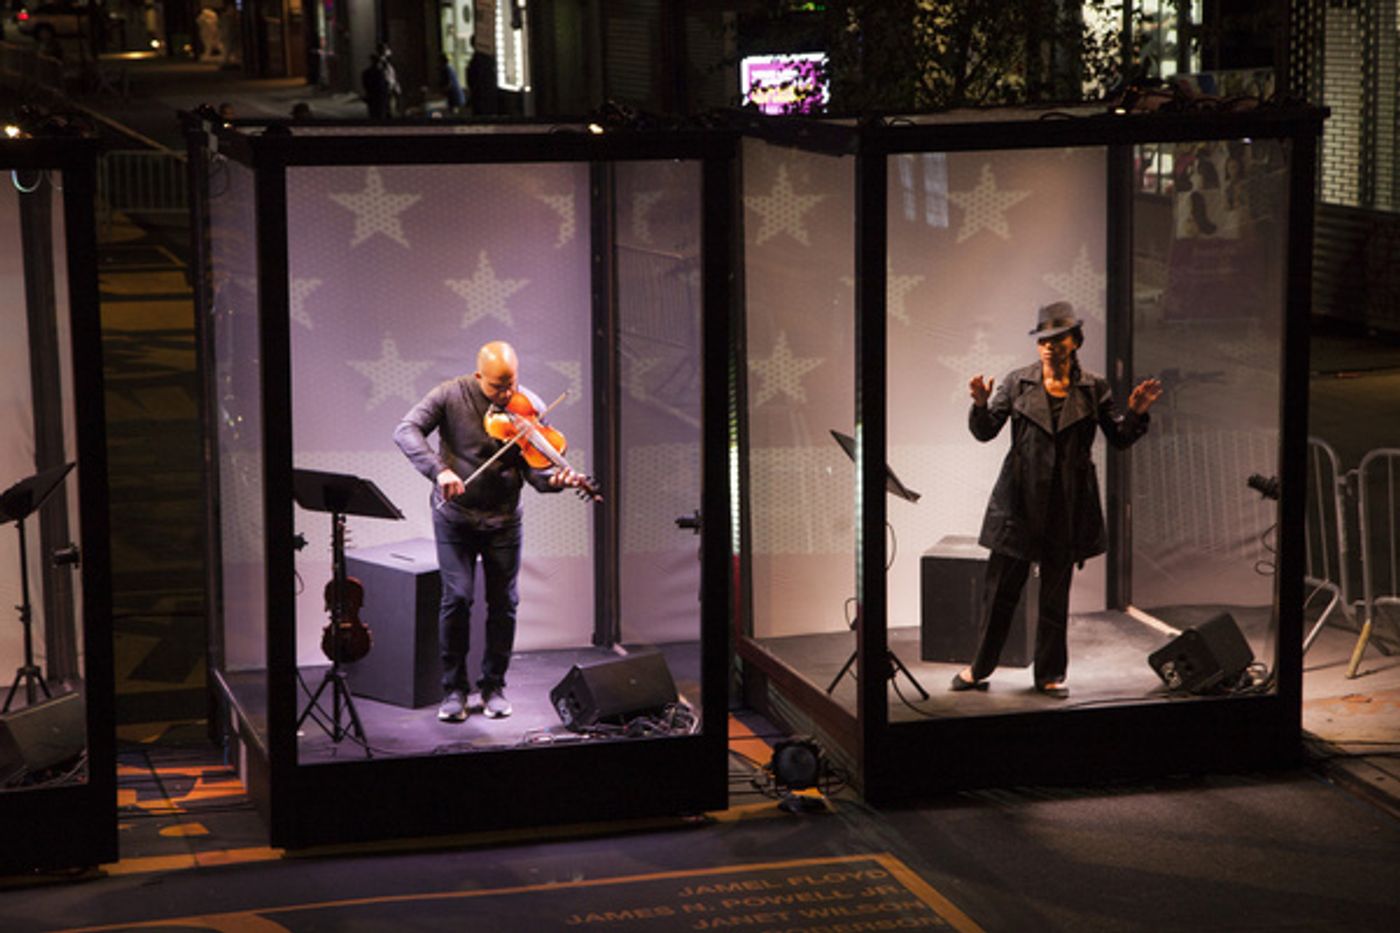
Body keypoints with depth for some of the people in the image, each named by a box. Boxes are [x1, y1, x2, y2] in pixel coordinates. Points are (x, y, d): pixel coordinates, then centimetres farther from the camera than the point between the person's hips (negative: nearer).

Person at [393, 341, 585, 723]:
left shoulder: (529, 407, -7)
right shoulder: (452, 395, -11)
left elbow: (534, 468, -8)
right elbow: (407, 430, -20)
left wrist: (555, 479, -31)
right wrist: (439, 470, -35)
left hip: (503, 519, 2)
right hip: (455, 516, -2)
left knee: (503, 602, 3)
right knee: (457, 596, -9)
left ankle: (493, 687, 19)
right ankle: (454, 688, 5)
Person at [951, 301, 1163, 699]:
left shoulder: (1093, 389, 3)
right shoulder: (1018, 383, 2)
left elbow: (1119, 439, 7)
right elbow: (985, 431, 1)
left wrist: (1135, 413, -11)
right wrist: (981, 405, -19)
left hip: (1067, 503, 0)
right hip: (1019, 499, 0)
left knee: (1056, 591, 8)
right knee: (1000, 587, 3)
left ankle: (1050, 674, 18)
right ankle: (980, 668, 16)